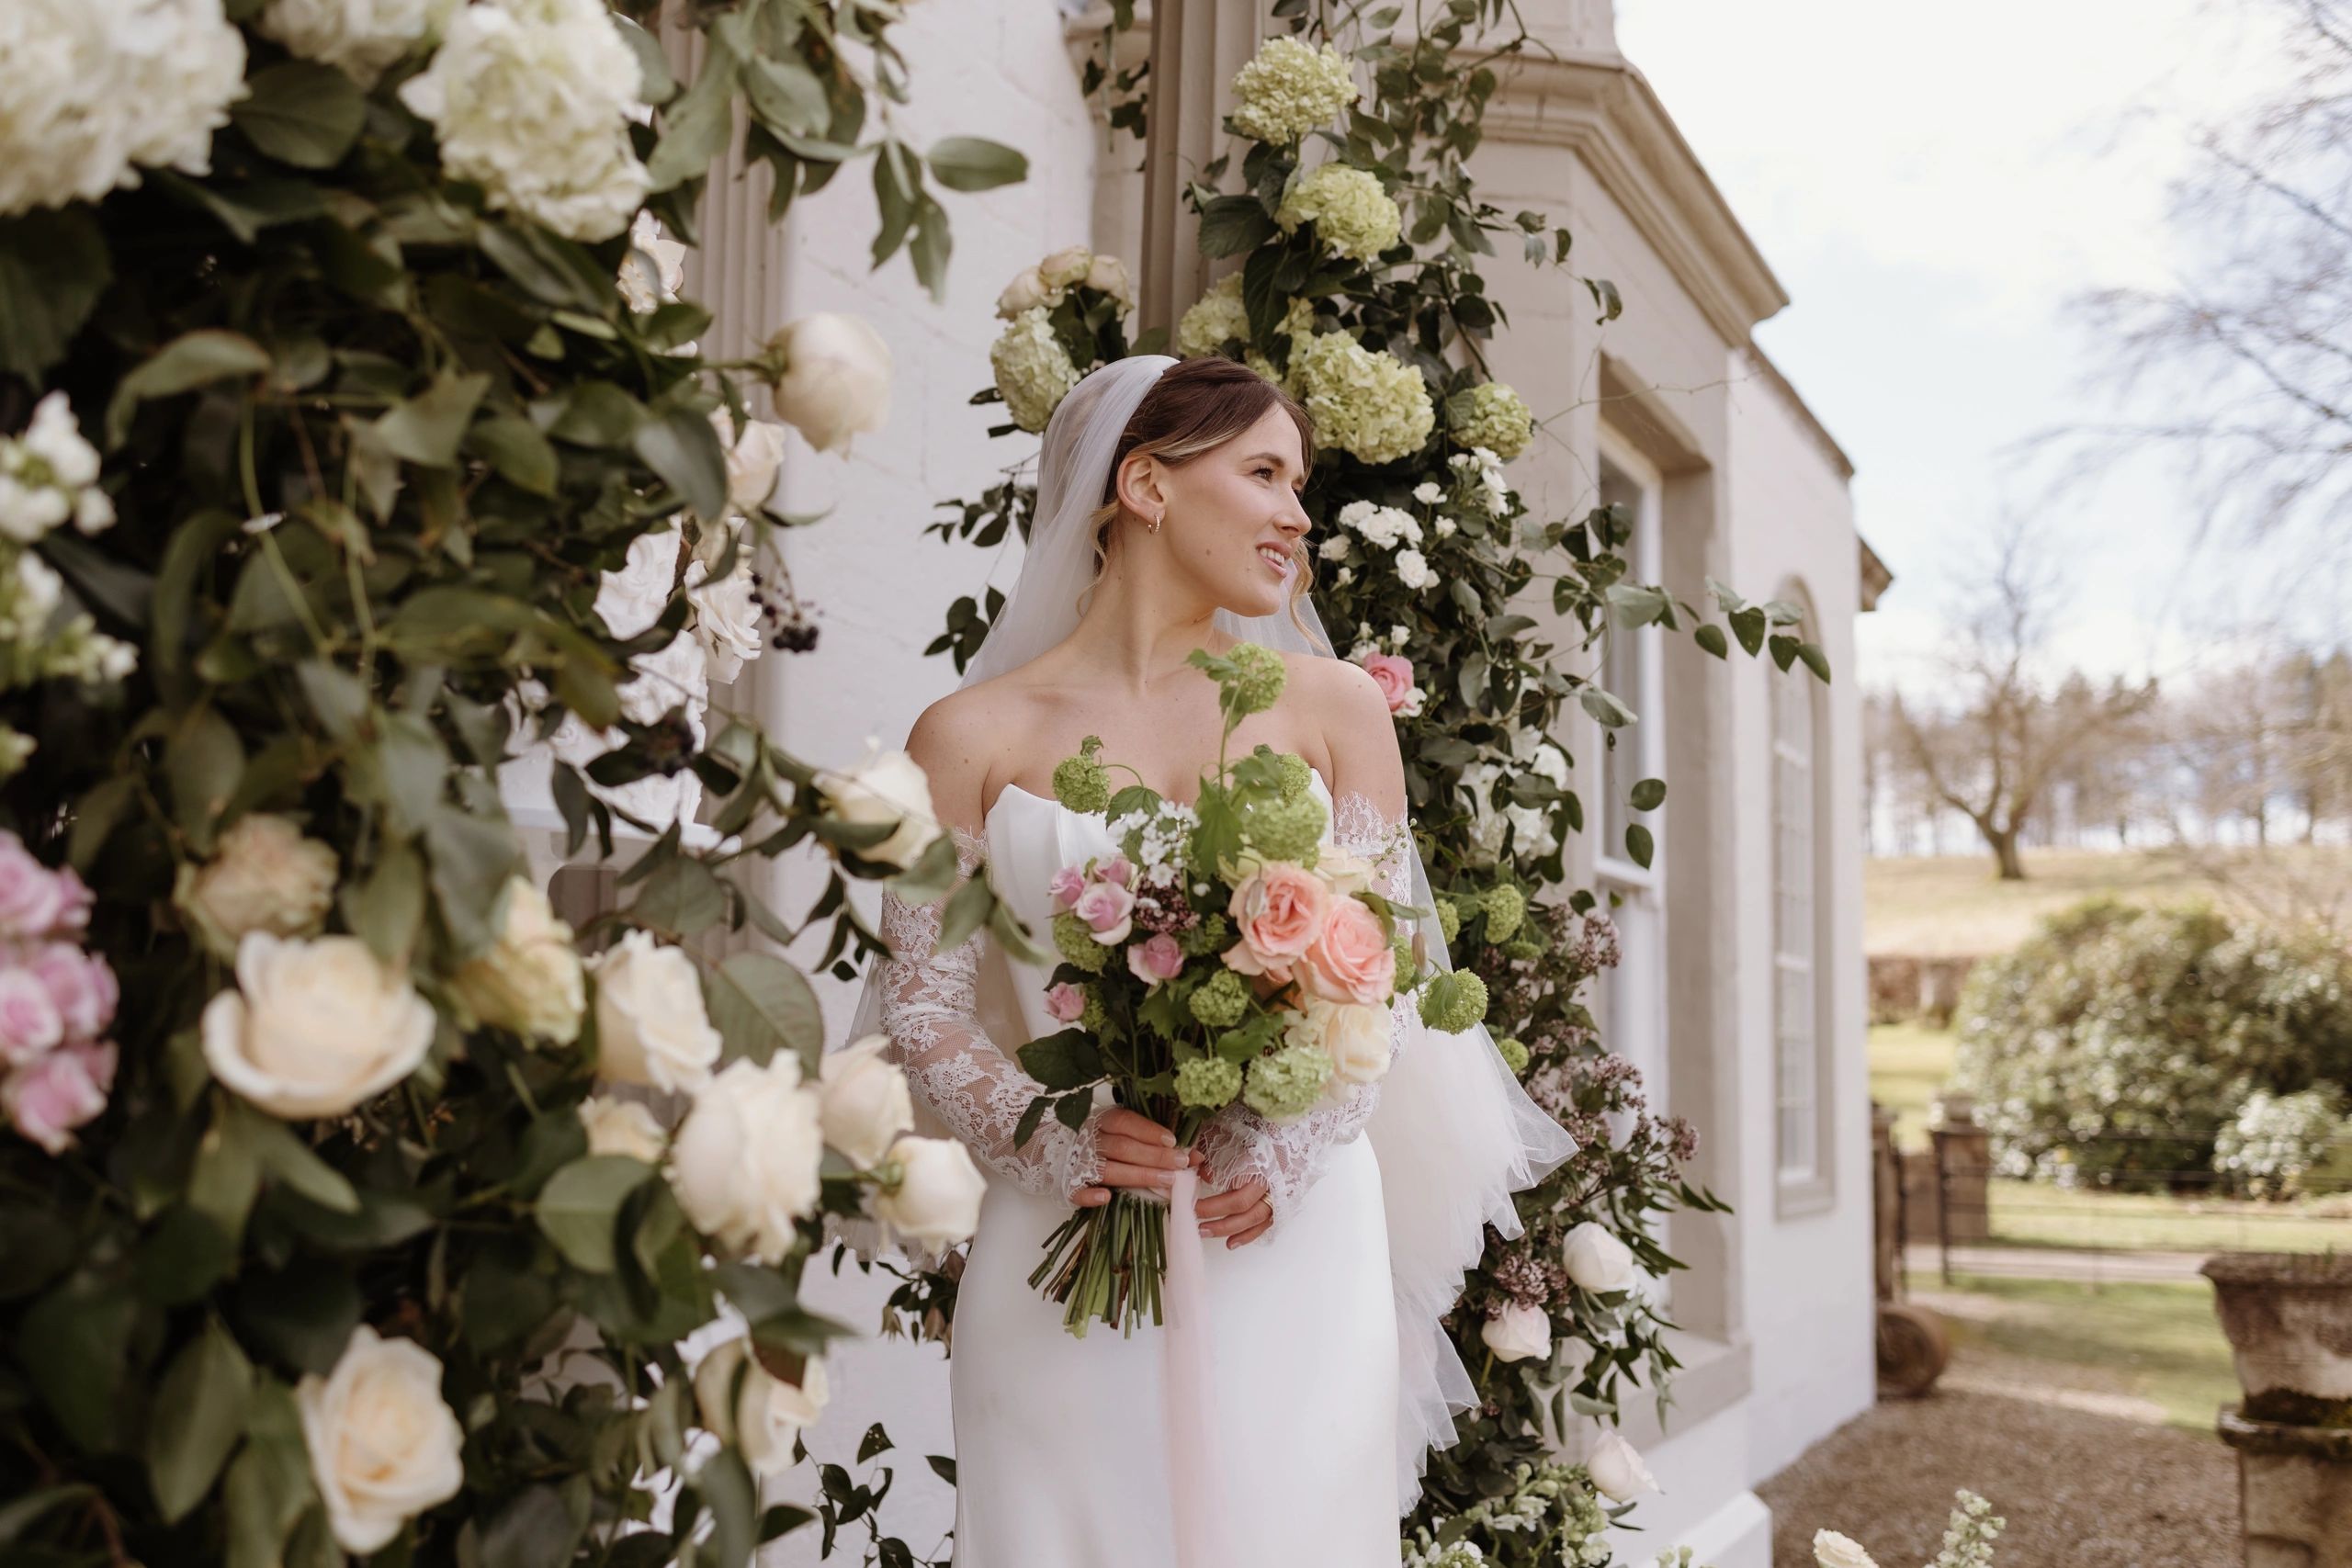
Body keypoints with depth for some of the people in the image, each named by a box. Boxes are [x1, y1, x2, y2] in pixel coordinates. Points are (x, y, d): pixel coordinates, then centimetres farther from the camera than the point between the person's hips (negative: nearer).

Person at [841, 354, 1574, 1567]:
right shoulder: (975, 735, 0)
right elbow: (918, 1002, 1)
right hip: (1066, 1254, -1)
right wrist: (1049, 1139, -16)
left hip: (1295, 1241, 2)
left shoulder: (1332, 706, 5)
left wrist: (1286, 1149, -11)